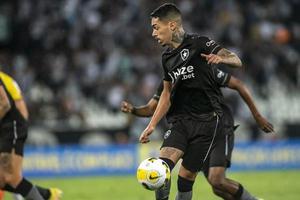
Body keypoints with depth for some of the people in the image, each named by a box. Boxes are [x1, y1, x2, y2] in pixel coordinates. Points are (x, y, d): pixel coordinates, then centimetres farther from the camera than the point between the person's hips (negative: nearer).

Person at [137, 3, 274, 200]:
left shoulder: (200, 44, -6)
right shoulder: (167, 58, 14)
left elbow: (236, 60, -15)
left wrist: (221, 58, -38)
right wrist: (152, 125, 15)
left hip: (208, 120, -5)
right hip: (181, 121, 5)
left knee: (186, 176, -10)